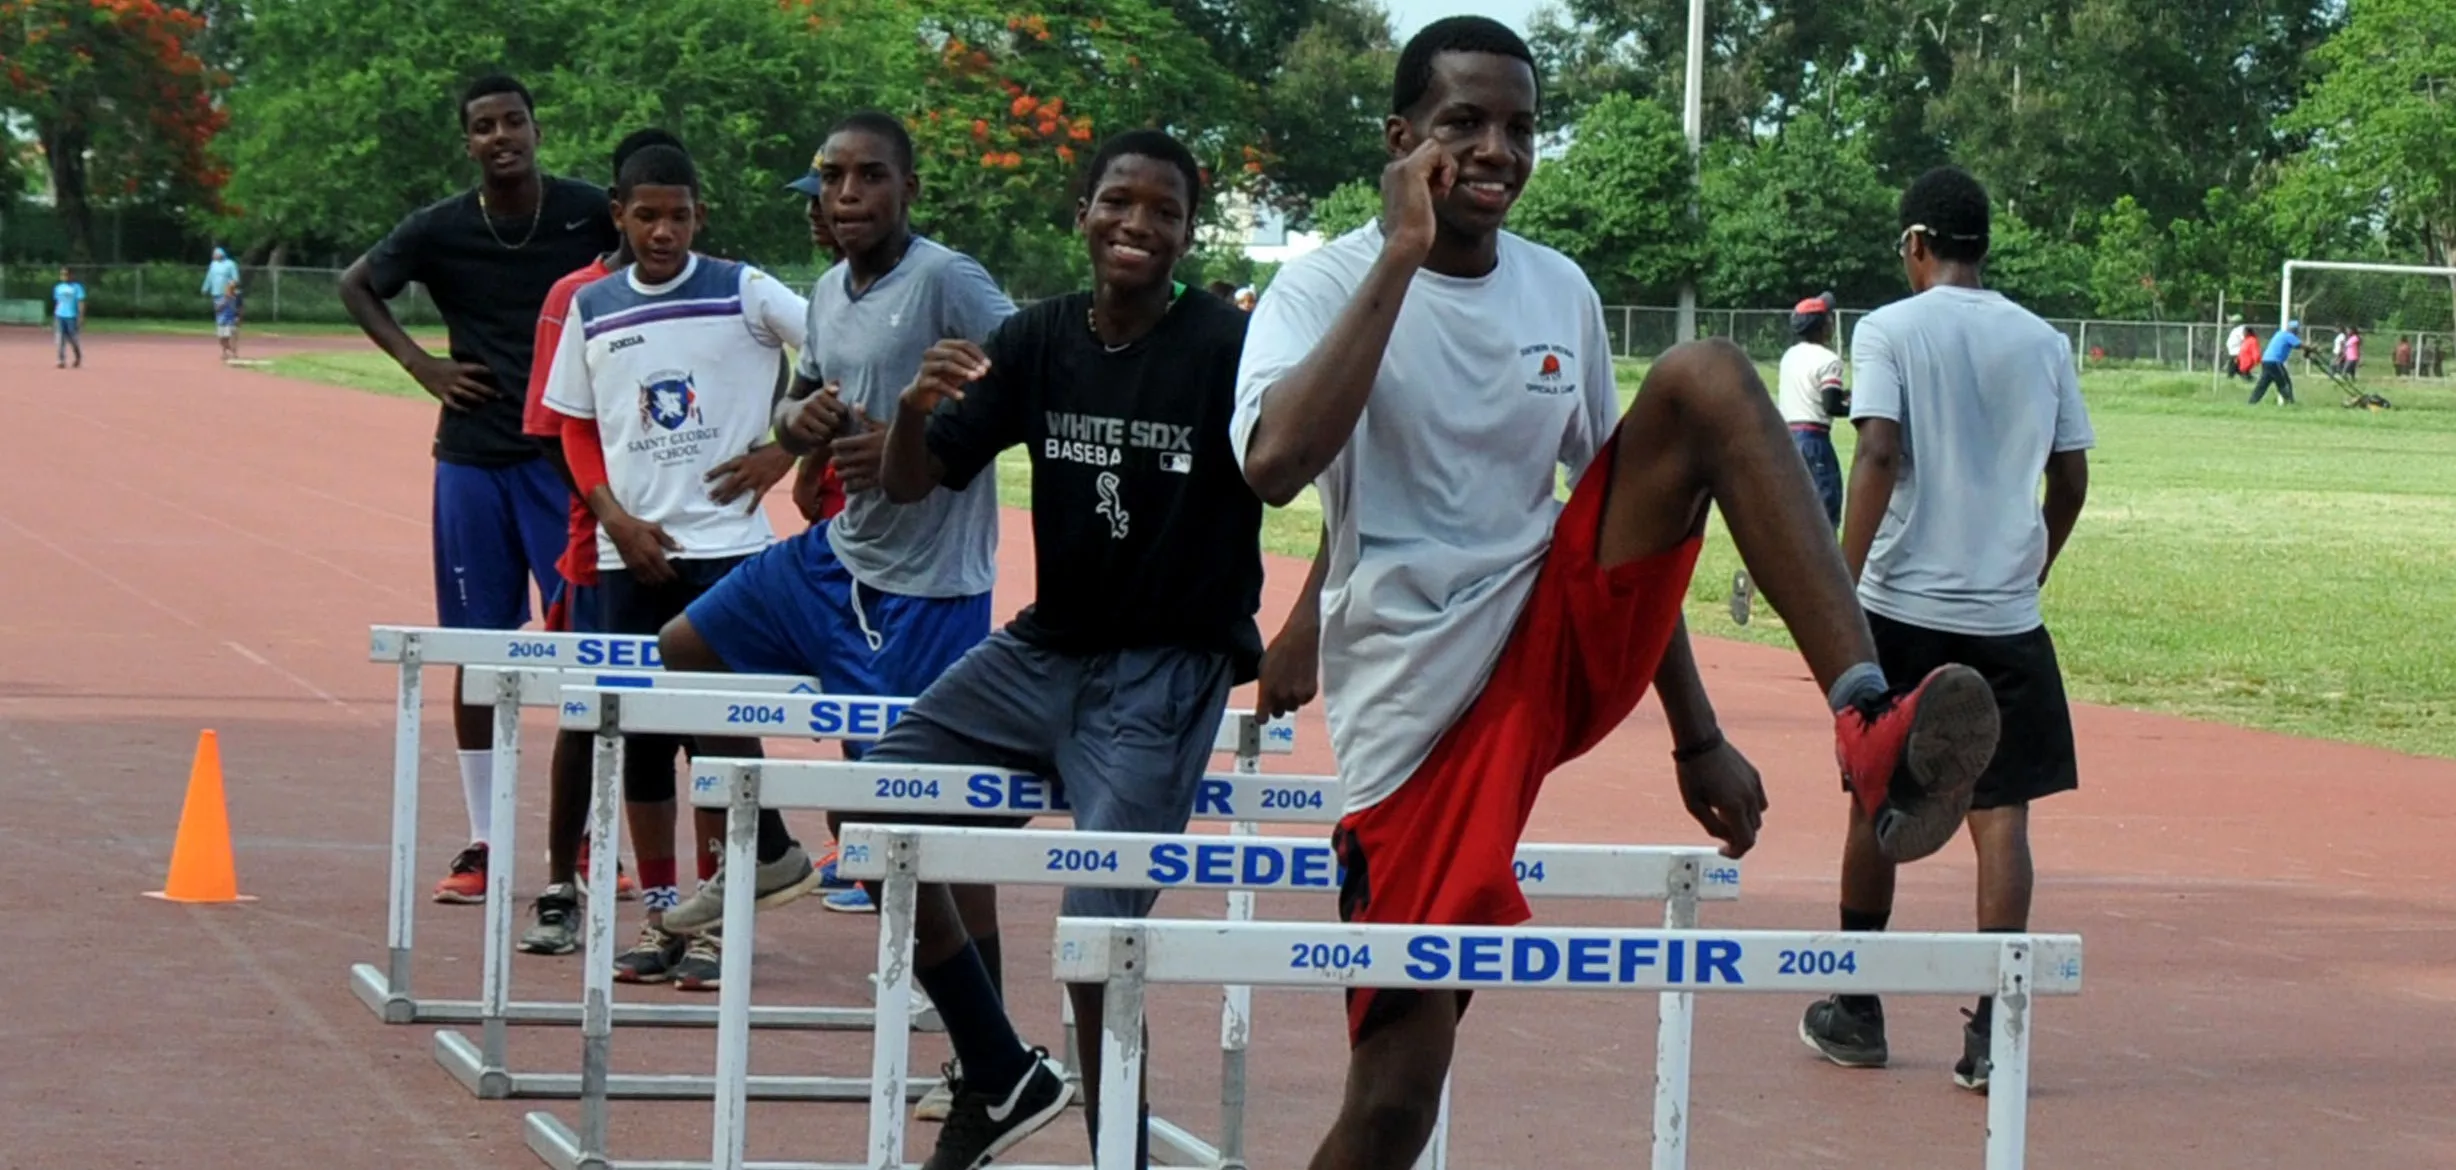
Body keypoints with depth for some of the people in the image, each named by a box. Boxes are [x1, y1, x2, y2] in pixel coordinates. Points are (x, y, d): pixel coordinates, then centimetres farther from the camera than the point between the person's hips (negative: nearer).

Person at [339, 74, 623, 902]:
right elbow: (357, 286, 14)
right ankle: (480, 844, 12)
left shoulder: (589, 213, -5)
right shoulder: (440, 231, -1)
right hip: (473, 455, 2)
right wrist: (419, 363, 2)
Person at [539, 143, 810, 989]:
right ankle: (657, 913, 18)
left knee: (719, 728, -5)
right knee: (638, 732, 8)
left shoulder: (744, 294, -3)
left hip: (726, 546, -4)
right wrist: (616, 518, -2)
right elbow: (576, 429, 12)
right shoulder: (590, 309, 7)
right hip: (629, 553, 4)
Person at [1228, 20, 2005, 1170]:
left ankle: (1867, 723, -31)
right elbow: (1274, 465, -28)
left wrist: (1696, 737, 16)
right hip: (1418, 704, -4)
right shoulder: (1330, 285, -7)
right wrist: (1401, 257, -24)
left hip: (1566, 643, 4)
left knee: (1707, 377, -17)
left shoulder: (1562, 292, 9)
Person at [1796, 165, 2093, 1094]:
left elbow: (1879, 453, -14)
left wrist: (1842, 582, -14)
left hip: (1903, 607, -2)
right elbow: (2071, 479, 11)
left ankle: (1856, 1012, 23)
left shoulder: (1890, 331, -3)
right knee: (2001, 816, 0)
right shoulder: (2043, 342, 8)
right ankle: (1993, 1031, -7)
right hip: (2007, 616, 2)